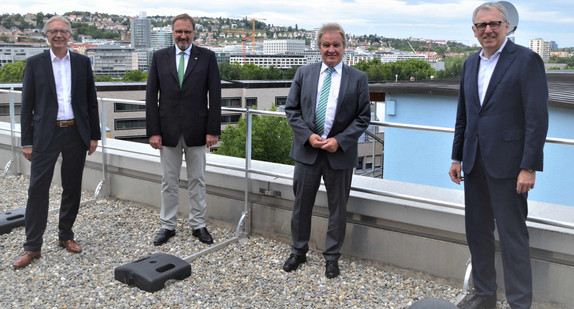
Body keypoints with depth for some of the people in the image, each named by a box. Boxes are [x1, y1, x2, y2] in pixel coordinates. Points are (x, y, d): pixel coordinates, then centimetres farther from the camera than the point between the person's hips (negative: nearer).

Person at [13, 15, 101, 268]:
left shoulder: (82, 62, 6)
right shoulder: (34, 64, 2)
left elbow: (91, 102, 8)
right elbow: (27, 105, 1)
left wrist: (94, 135, 4)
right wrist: (26, 141, -2)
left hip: (76, 134, 2)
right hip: (45, 135, -2)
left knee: (72, 188, 10)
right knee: (38, 189, -2)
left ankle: (66, 236, 25)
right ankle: (32, 246, 6)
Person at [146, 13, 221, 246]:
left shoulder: (207, 57, 1)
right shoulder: (159, 57, 5)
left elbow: (215, 95, -2)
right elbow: (151, 96, 2)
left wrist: (213, 130, -7)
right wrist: (153, 131, -4)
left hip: (196, 129, -1)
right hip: (168, 129, 1)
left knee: (197, 181, 9)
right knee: (169, 182, 9)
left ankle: (198, 225, 20)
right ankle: (168, 225, 21)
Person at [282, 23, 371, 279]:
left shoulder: (358, 78, -1)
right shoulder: (304, 73, 4)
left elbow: (363, 117, -1)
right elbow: (291, 109, 3)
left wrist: (339, 141, -13)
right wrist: (308, 135, -11)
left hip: (340, 153, -1)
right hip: (307, 150, 1)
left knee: (338, 208, 9)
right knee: (301, 204, 11)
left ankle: (332, 257, 25)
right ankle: (298, 252, 29)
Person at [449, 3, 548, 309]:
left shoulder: (526, 60, -8)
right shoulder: (471, 63, 12)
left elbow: (537, 118, -13)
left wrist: (528, 167, -17)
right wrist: (457, 157, 14)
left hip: (507, 164, -7)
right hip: (475, 163, 7)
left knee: (512, 235, 0)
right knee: (477, 231, 14)